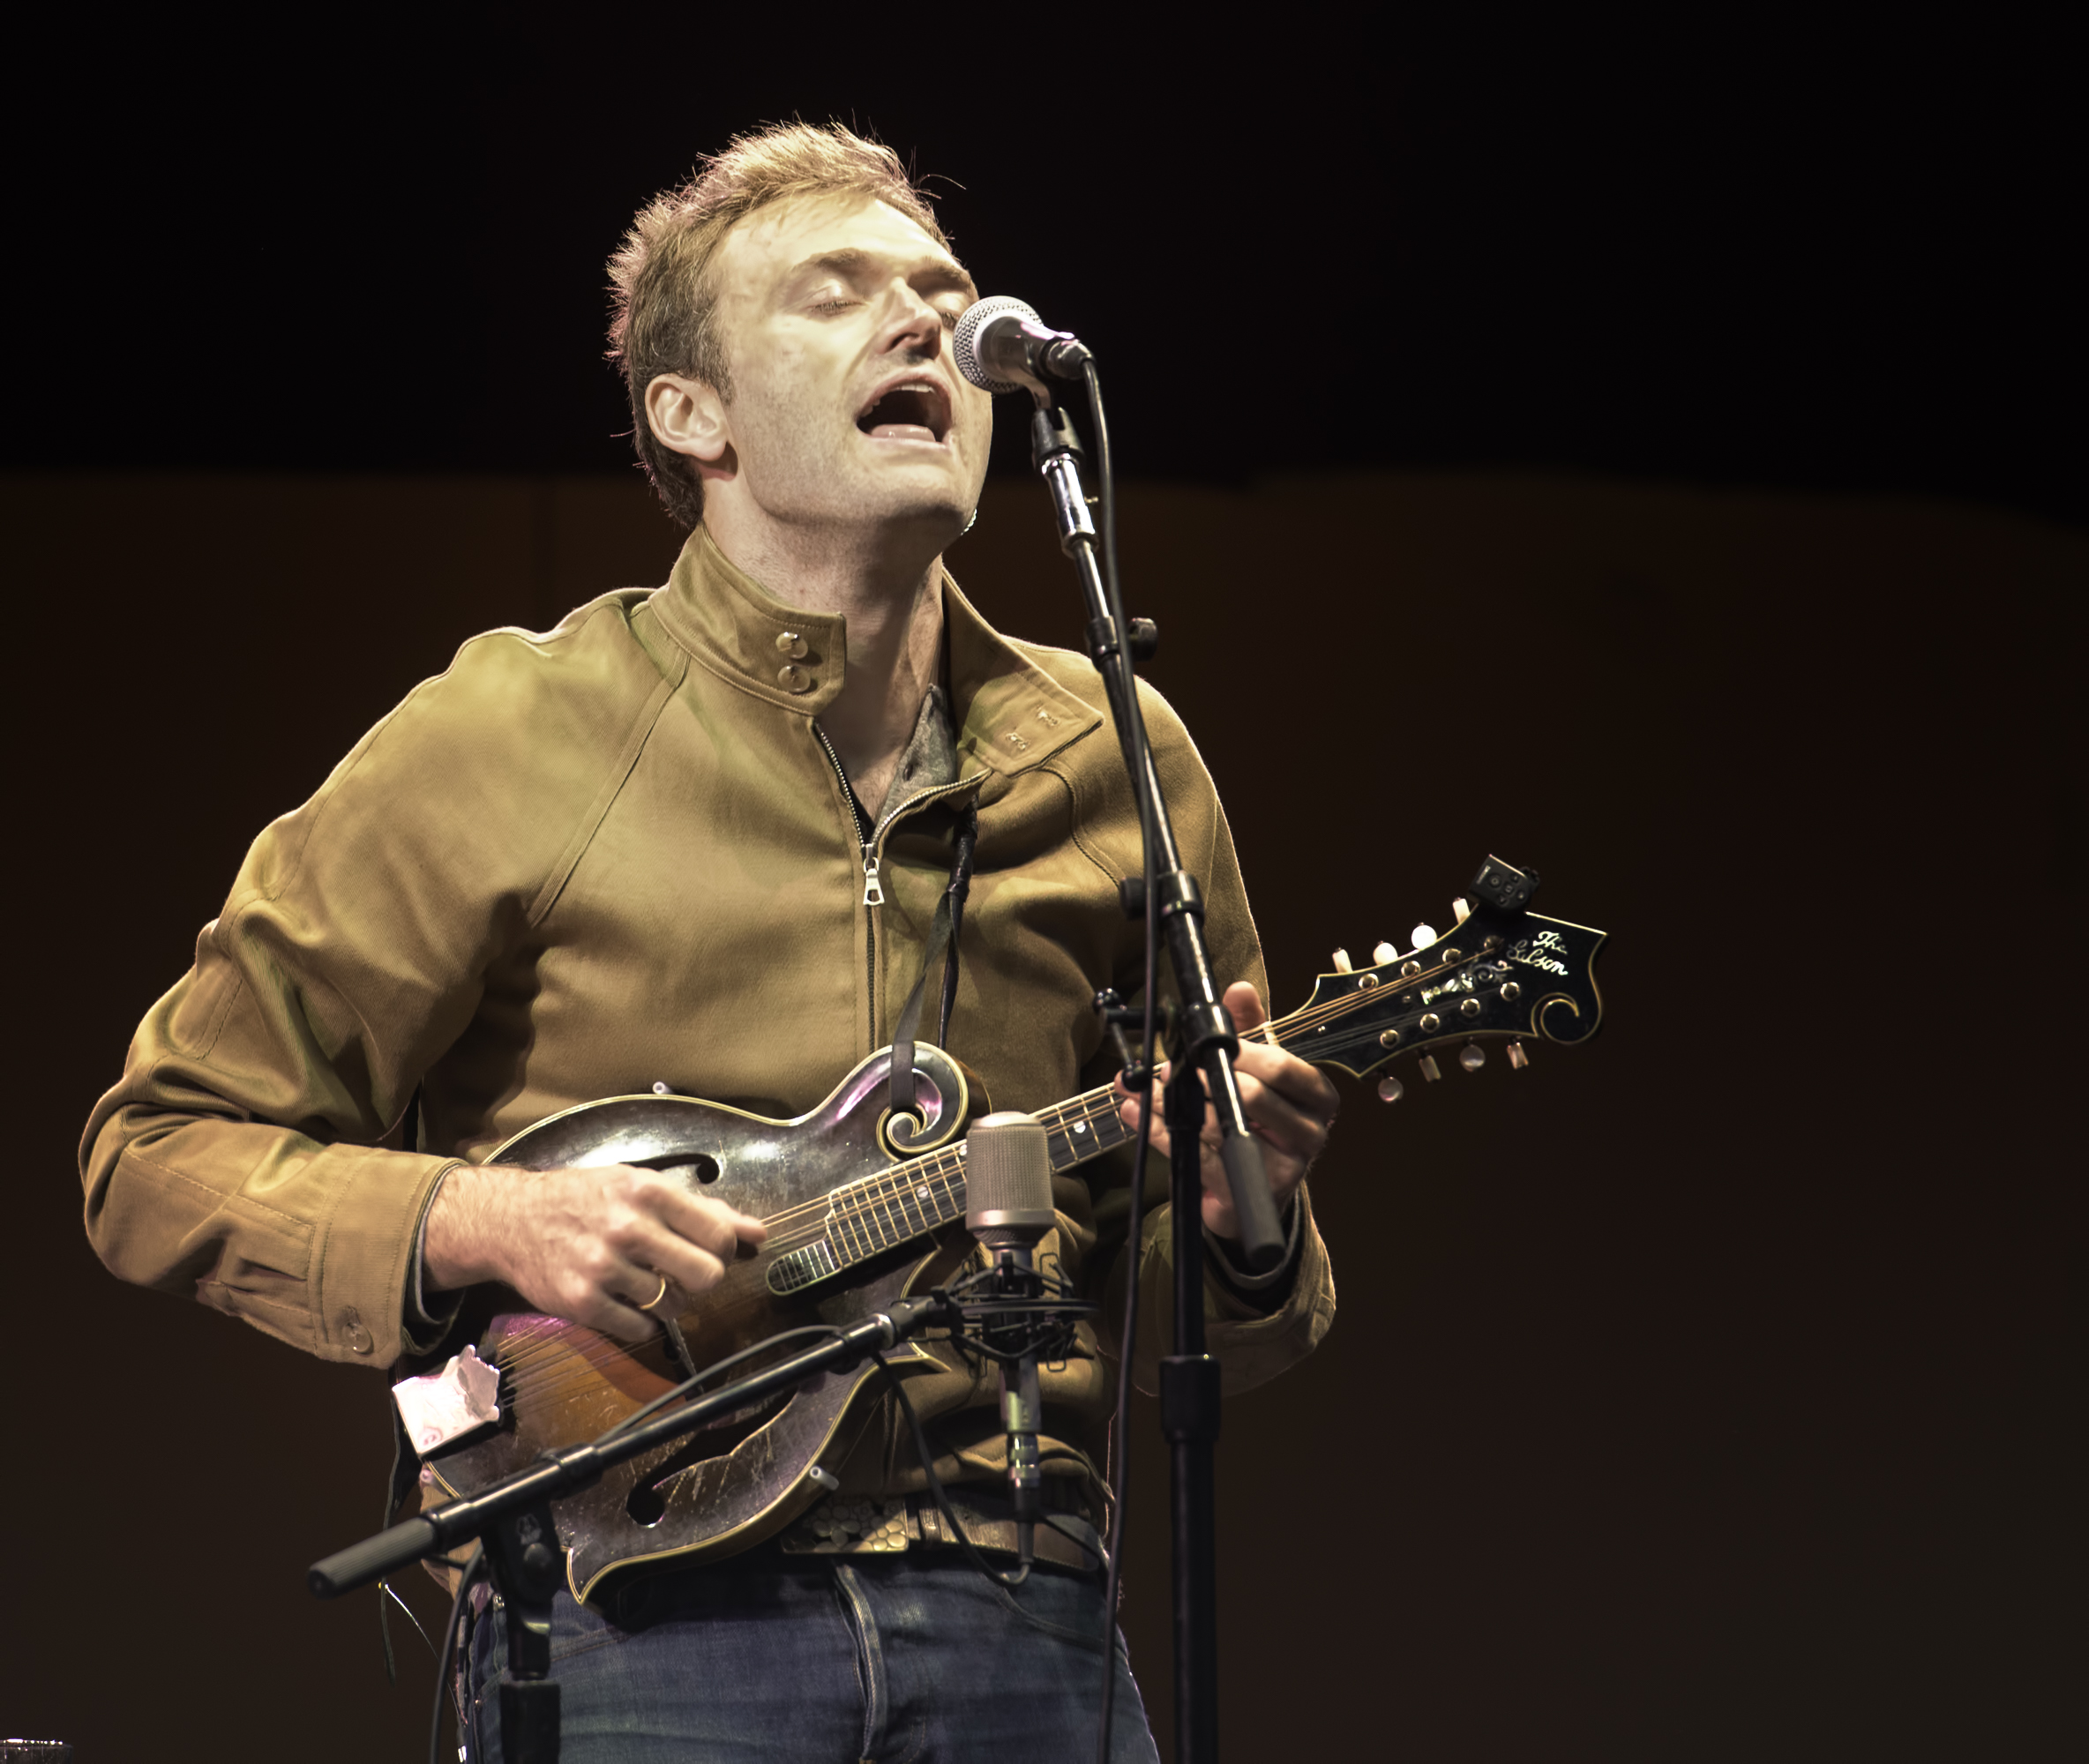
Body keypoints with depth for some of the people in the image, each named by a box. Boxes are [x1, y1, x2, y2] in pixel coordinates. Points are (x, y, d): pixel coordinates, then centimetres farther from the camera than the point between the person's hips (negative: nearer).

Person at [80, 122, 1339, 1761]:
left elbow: (1191, 1329, 18)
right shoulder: (510, 741, 0)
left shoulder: (1116, 765, 10)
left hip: (1023, 1626, 3)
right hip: (636, 1614, -3)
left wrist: (1241, 1235, -5)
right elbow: (162, 1151, 3)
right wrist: (481, 1227, -13)